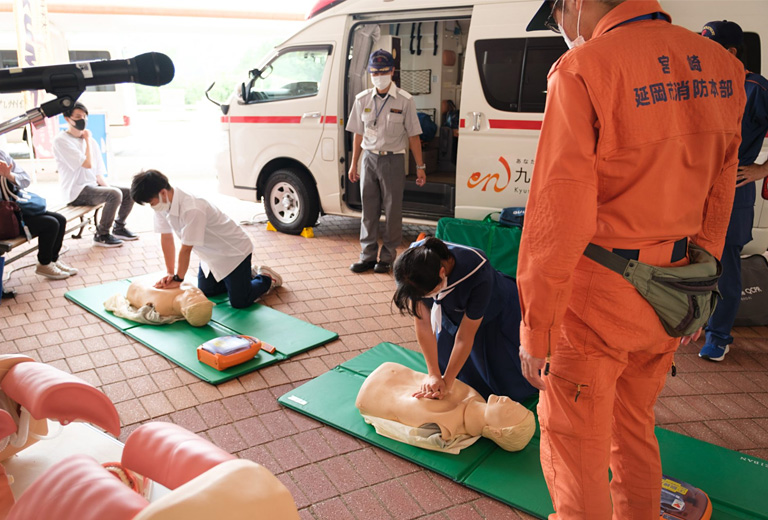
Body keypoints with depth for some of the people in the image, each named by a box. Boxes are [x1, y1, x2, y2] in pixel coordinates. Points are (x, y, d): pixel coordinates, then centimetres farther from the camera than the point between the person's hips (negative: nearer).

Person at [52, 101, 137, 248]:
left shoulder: (90, 140, 14)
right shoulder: (61, 141, -10)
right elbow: (88, 164, -19)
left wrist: (107, 186, -3)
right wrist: (88, 140, -6)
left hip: (93, 186, 8)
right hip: (76, 192, -8)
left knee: (129, 193, -3)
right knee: (115, 194, -29)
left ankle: (119, 228, 15)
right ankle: (101, 235, -14)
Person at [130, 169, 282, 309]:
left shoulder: (192, 210, -38)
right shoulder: (162, 205, -12)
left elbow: (186, 249, -29)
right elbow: (166, 238, -3)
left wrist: (178, 279, -17)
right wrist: (170, 273, -2)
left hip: (234, 250, -9)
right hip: (211, 255, 9)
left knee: (239, 302, -6)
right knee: (205, 292, 18)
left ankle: (266, 278, 21)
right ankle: (248, 275, 32)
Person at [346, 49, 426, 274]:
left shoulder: (404, 100, -5)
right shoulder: (362, 99, 5)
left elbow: (413, 136, -3)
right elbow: (359, 134, 10)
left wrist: (420, 166, -3)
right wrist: (354, 164, 10)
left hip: (393, 160, -3)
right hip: (369, 158, 3)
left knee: (393, 210, 3)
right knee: (369, 209, 8)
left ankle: (387, 257, 15)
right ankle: (368, 256, 18)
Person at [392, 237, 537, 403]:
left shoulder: (478, 273, -42)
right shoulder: (411, 267, -31)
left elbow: (465, 337, -31)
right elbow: (422, 323, -24)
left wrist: (446, 382, -23)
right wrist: (434, 374, -23)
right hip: (452, 311, 4)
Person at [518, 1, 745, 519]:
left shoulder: (585, 69, -17)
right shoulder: (720, 68, 6)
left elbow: (559, 217, -20)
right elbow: (718, 201, 10)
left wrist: (535, 328, -13)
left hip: (599, 299, -7)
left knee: (575, 446, 11)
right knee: (634, 424, 26)